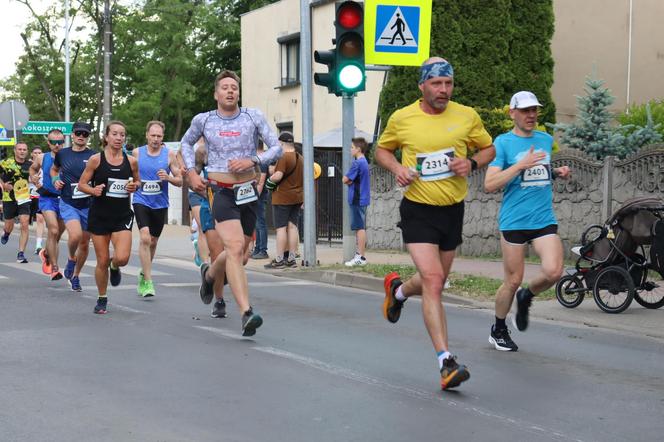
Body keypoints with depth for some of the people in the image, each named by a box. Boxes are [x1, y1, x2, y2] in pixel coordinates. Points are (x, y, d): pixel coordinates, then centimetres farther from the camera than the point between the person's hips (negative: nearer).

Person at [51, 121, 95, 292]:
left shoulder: (94, 156, -3)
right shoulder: (62, 154, 3)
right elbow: (54, 169, 22)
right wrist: (55, 180, 3)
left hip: (88, 205, 1)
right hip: (68, 204, -1)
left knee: (84, 243, 9)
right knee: (75, 234, -26)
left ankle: (75, 276, 30)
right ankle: (71, 259, 6)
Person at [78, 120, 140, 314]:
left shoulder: (131, 161, 2)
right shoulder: (96, 159, -4)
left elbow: (137, 181, 18)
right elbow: (81, 184, 2)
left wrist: (135, 186, -4)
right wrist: (93, 190, -18)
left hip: (122, 216, 1)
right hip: (99, 215, -1)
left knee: (122, 258, -16)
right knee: (102, 261, 4)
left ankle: (114, 267, 22)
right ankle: (102, 299, 24)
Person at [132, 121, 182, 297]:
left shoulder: (169, 155, -1)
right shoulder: (136, 153, 1)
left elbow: (180, 181, 0)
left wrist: (168, 178, -18)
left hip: (160, 204, 2)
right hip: (141, 202, -2)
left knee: (153, 242, 14)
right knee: (145, 238, -19)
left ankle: (143, 273, 39)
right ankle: (147, 282, -18)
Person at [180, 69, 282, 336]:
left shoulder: (253, 117, 2)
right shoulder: (203, 120, 3)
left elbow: (276, 148, 2)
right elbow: (186, 143, 22)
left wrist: (252, 161, -14)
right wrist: (191, 173, 9)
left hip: (248, 193, 3)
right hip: (221, 194, -3)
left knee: (238, 254, 15)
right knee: (235, 249, -21)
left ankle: (209, 275, 49)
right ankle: (247, 314, -27)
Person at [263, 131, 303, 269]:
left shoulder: (284, 157, -14)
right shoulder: (300, 158, 12)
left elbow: (277, 176, -24)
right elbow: (303, 178, 17)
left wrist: (269, 180, -3)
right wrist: (302, 198, 22)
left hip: (282, 197, -8)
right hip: (297, 197, 8)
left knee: (281, 228, -5)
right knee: (292, 226, 9)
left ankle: (279, 260, -5)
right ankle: (291, 258, 9)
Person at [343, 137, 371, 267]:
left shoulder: (357, 163, -15)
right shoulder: (364, 162, 15)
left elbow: (345, 180, -11)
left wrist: (348, 180, 8)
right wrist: (350, 180, -2)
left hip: (357, 200, -10)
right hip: (362, 199, 10)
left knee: (359, 228, -8)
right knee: (361, 228, 12)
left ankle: (360, 257, -7)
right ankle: (360, 254, 17)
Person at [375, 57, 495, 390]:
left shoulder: (467, 116, -1)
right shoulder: (401, 119, -4)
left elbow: (488, 149, 12)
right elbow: (382, 149, 13)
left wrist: (472, 163, -10)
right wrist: (397, 168, -8)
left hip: (452, 211, 4)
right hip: (418, 211, -3)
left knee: (436, 282, 17)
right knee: (433, 280, -17)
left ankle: (398, 290, 52)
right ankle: (446, 361, -16)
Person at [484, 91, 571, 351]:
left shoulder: (546, 140, 13)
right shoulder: (503, 142, -4)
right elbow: (490, 184, -13)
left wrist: (557, 173, 8)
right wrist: (521, 165, -20)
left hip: (545, 220, 4)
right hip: (514, 221, -4)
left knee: (553, 272, -15)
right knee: (513, 281, 2)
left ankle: (526, 297, 18)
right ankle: (498, 331, 25)